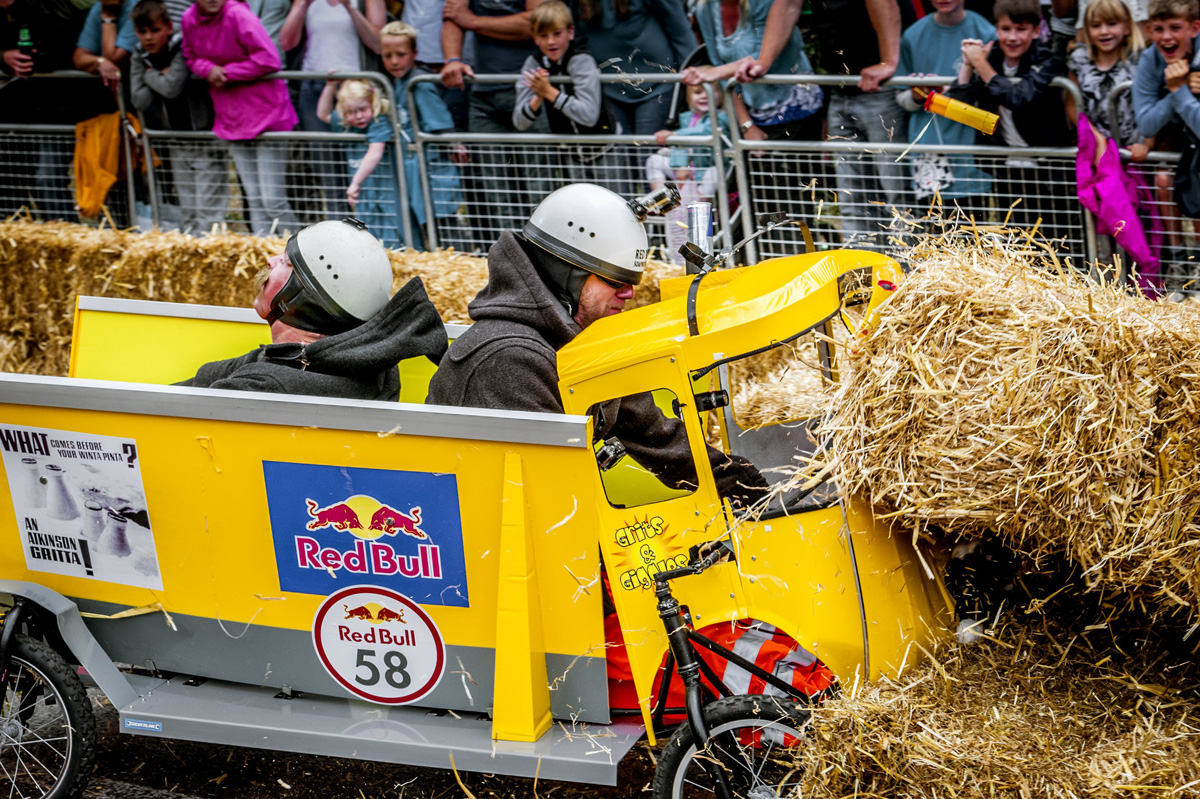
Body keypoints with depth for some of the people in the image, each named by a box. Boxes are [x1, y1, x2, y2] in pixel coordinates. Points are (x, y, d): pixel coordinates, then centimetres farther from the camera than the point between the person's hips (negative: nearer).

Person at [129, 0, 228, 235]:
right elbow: (140, 101, -5)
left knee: (208, 210, -9)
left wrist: (151, 75, -10)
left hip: (206, 138, -6)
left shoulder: (183, 49, -15)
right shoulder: (139, 58, 3)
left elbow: (172, 87, -27)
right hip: (177, 143, 6)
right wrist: (160, 76, -14)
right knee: (186, 211, 10)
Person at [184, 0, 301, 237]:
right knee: (254, 199, 7)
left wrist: (227, 72, -14)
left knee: (272, 199, -8)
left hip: (266, 112, -6)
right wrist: (208, 69, -7)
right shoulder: (189, 19, 1)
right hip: (232, 118, 6)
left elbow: (269, 59, -21)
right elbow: (191, 57, 16)